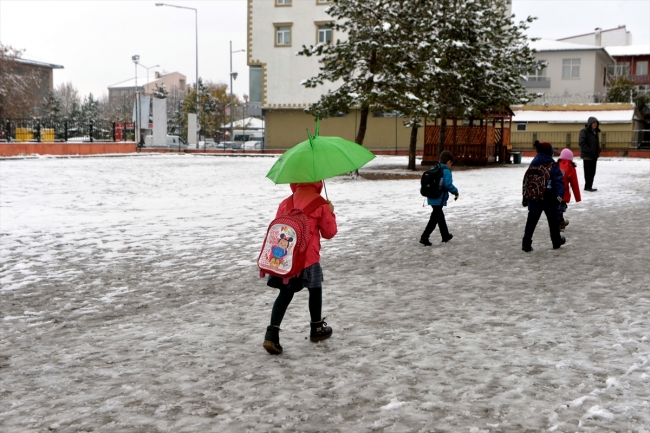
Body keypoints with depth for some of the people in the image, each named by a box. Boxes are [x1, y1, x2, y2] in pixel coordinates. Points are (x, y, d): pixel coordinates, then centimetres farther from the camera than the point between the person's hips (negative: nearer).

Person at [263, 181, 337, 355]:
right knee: (315, 290, 19)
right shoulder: (320, 204, -3)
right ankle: (317, 329, 32)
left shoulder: (286, 203, 8)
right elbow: (329, 232, 3)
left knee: (285, 294, 12)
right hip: (308, 258, -3)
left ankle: (272, 334, -3)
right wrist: (330, 212, 17)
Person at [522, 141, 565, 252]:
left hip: (534, 199, 3)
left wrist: (525, 198, 16)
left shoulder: (532, 165, 7)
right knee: (553, 221, 15)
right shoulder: (553, 165, -7)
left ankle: (526, 243, -5)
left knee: (531, 222, 4)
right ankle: (556, 241, 29)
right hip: (550, 200, -3)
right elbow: (559, 181, -17)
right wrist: (560, 194, -23)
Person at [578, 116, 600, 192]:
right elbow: (581, 143, -18)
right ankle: (588, 186, 1)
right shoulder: (584, 131, -10)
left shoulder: (595, 132, 16)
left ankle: (589, 186, 17)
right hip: (587, 155, -8)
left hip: (594, 155, 8)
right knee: (588, 171, -5)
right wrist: (589, 150, -19)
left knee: (592, 172, 10)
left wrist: (598, 150, 11)